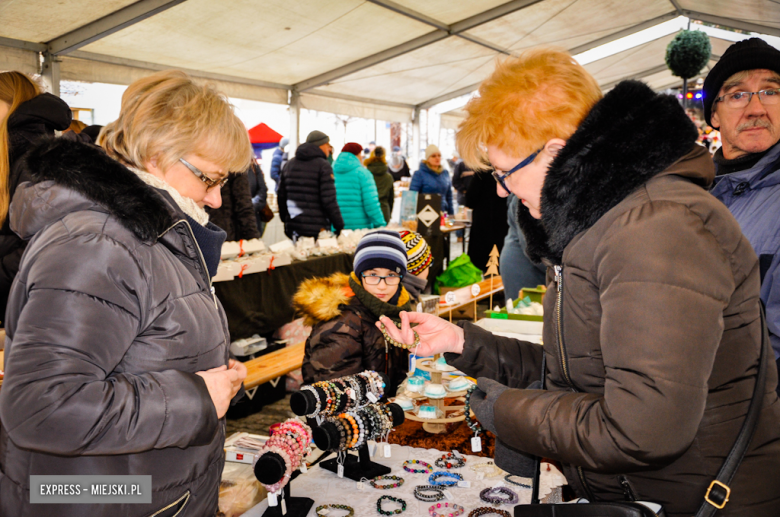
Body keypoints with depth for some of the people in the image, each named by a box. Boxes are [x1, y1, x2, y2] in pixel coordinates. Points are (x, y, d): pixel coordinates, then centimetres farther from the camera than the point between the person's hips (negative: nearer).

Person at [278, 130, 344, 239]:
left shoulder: (290, 164, 15)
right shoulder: (323, 166, -6)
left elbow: (281, 196, 17)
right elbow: (329, 201, -14)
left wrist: (286, 220, 25)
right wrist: (340, 227, -9)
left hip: (293, 229, 7)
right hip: (317, 229, -6)